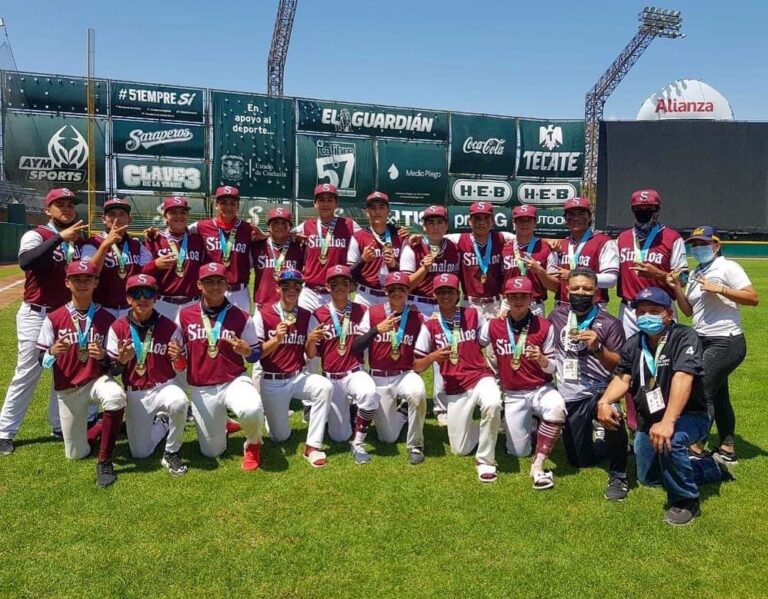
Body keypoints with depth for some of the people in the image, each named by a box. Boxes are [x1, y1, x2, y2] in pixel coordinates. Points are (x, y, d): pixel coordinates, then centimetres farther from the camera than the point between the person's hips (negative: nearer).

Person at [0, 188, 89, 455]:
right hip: (37, 316, -5)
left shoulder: (80, 240, 7)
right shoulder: (36, 235, -8)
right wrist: (60, 237, -33)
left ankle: (60, 425, 24)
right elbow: (25, 262, -31)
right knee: (27, 373, -2)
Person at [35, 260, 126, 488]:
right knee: (77, 454, 4)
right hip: (67, 389, 1)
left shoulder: (107, 318, -5)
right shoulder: (54, 318, -5)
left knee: (115, 397, -38)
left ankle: (105, 461, -19)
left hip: (97, 380, -1)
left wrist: (103, 357, -24)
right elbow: (41, 360, -4)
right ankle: (101, 429, 39)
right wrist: (52, 352, -26)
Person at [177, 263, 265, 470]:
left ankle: (253, 444, 0)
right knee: (212, 452, 8)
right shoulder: (184, 315, 0)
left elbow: (255, 355, 2)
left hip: (235, 381, -2)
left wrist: (246, 351, -21)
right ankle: (221, 425, 44)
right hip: (201, 389, 2)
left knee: (252, 411, -37)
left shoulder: (242, 317, -5)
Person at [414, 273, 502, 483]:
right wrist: (433, 357, -19)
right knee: (460, 449, 1)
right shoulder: (430, 325, 0)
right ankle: (481, 429, 35)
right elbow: (417, 367, 1)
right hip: (454, 388, 1)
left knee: (492, 404, -37)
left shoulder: (473, 314, 1)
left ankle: (485, 459, -15)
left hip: (481, 376, -1)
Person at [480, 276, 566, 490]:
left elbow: (553, 368, -4)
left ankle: (538, 465, -24)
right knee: (518, 452, 1)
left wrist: (542, 360, -26)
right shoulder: (493, 326, -4)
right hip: (512, 396, 2)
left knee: (556, 408, -37)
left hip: (541, 389, -2)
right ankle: (528, 421, 33)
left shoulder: (544, 326, -8)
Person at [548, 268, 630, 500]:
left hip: (599, 390, -3)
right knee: (581, 461, 9)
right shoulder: (557, 316, 5)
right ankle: (598, 438, 44)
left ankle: (618, 476, -13)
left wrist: (598, 348, -23)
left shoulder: (610, 324, -6)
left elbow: (620, 367, -9)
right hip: (568, 397, 4)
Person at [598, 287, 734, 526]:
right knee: (649, 479, 17)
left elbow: (682, 378, -33)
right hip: (648, 420, 7)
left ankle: (685, 502, -14)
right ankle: (713, 467, 37)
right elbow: (622, 378, -5)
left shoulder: (685, 337, -20)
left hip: (689, 416, -7)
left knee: (670, 441, -40)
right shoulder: (633, 344, 1)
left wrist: (667, 422, -45)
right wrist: (604, 402, -27)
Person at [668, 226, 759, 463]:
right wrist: (677, 288, -1)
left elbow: (753, 298, -18)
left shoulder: (728, 267, -9)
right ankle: (727, 448, 26)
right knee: (718, 395, 15)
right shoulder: (695, 274, 12)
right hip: (703, 341, 9)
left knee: (702, 391, -12)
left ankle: (696, 448, -4)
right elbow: (688, 311, 13)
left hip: (726, 343, -9)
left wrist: (719, 289, -26)